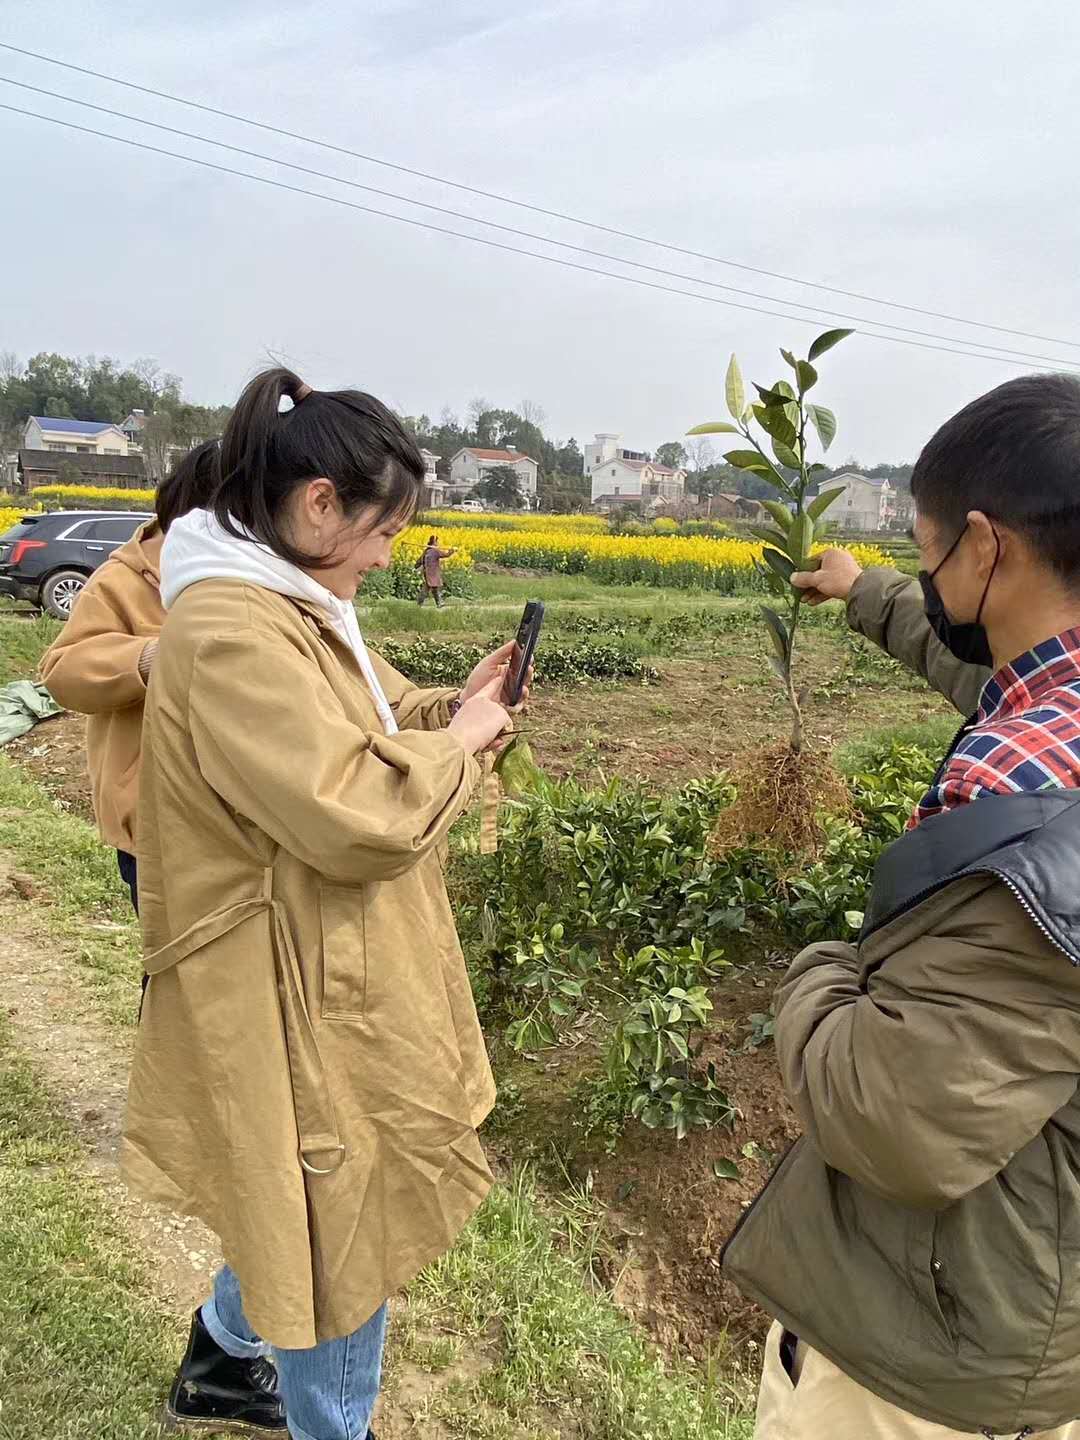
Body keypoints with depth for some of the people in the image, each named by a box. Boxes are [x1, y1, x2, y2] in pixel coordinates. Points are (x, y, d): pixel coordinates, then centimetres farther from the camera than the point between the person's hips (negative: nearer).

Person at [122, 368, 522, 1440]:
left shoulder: (286, 602, 6)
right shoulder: (233, 632, -27)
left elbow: (345, 743, 15)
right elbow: (358, 817, -31)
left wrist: (448, 708, -1)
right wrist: (459, 743, -15)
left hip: (329, 972, 11)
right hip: (298, 997, -10)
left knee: (307, 1206, 28)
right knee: (342, 1232, 11)